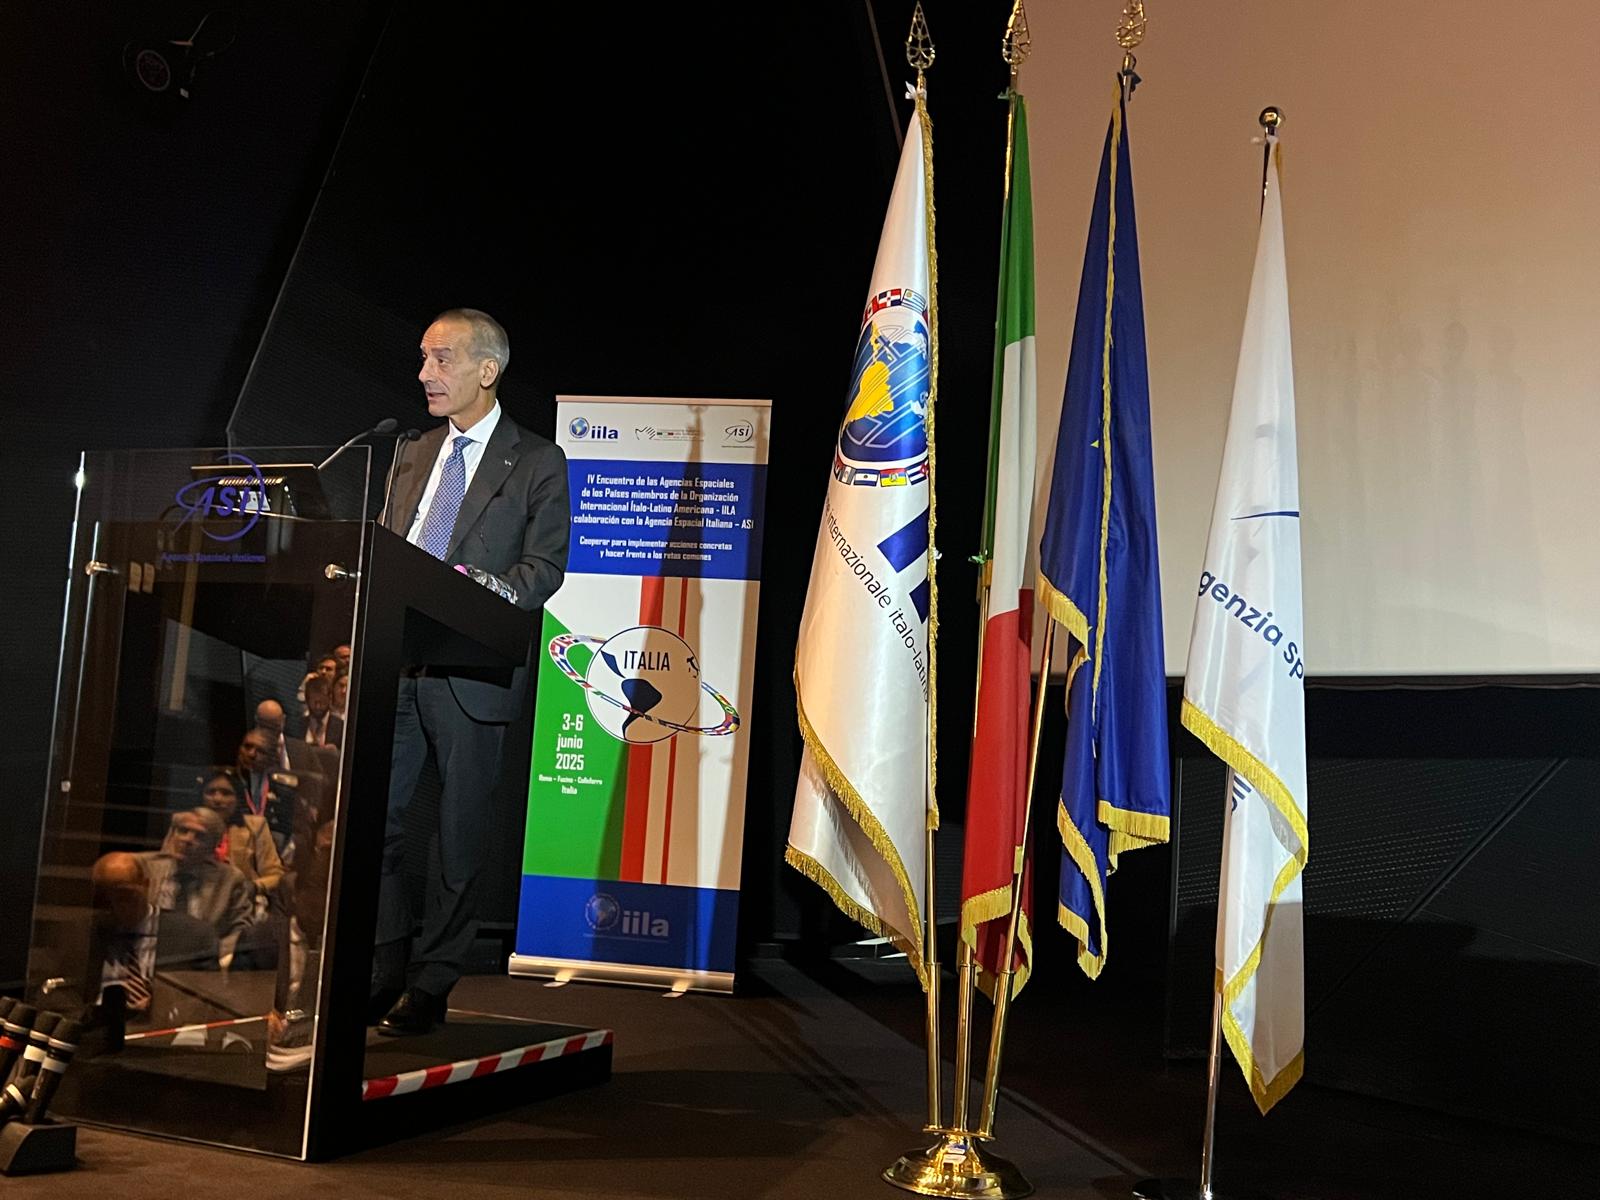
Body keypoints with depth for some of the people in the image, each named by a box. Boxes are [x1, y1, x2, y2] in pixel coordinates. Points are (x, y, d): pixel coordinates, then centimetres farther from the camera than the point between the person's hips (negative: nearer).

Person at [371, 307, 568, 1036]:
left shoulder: (537, 462, 1)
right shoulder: (412, 456, 18)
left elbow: (543, 568, -6)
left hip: (469, 670, -5)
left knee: (458, 837, 4)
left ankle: (431, 989, 16)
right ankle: (383, 975, 18)